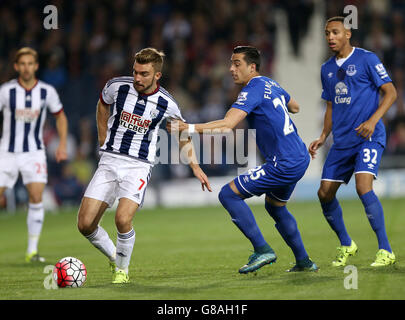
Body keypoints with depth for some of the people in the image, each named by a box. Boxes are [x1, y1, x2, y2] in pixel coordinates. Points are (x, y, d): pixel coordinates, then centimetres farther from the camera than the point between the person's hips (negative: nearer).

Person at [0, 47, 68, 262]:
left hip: (34, 153, 0)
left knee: (36, 198, -14)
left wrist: (62, 144, 3)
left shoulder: (47, 91, -3)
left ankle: (32, 250, -7)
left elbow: (60, 115, 12)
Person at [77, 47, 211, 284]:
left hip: (138, 166, -3)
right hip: (109, 160, 3)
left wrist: (195, 165, 6)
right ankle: (114, 257, 20)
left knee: (123, 219, -25)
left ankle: (122, 270, 1)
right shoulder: (118, 86, -6)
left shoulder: (166, 104, -8)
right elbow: (103, 103, 19)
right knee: (85, 224, -7)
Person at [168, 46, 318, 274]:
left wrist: (189, 128, -30)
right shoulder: (271, 85, 13)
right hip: (301, 158, 10)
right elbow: (295, 107, 32)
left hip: (284, 165, -10)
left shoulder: (253, 90, -14)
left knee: (229, 194, -7)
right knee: (275, 207, 29)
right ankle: (304, 261, 35)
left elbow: (227, 125, -26)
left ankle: (262, 250, -8)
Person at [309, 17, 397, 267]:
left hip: (369, 136, -7)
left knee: (363, 186, -24)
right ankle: (346, 246, 23)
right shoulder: (327, 69, 14)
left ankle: (386, 251, -17)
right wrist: (323, 137, 12)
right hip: (342, 141, 7)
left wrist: (373, 120, -19)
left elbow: (391, 92, -7)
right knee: (325, 193, 3)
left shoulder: (366, 59, -5)